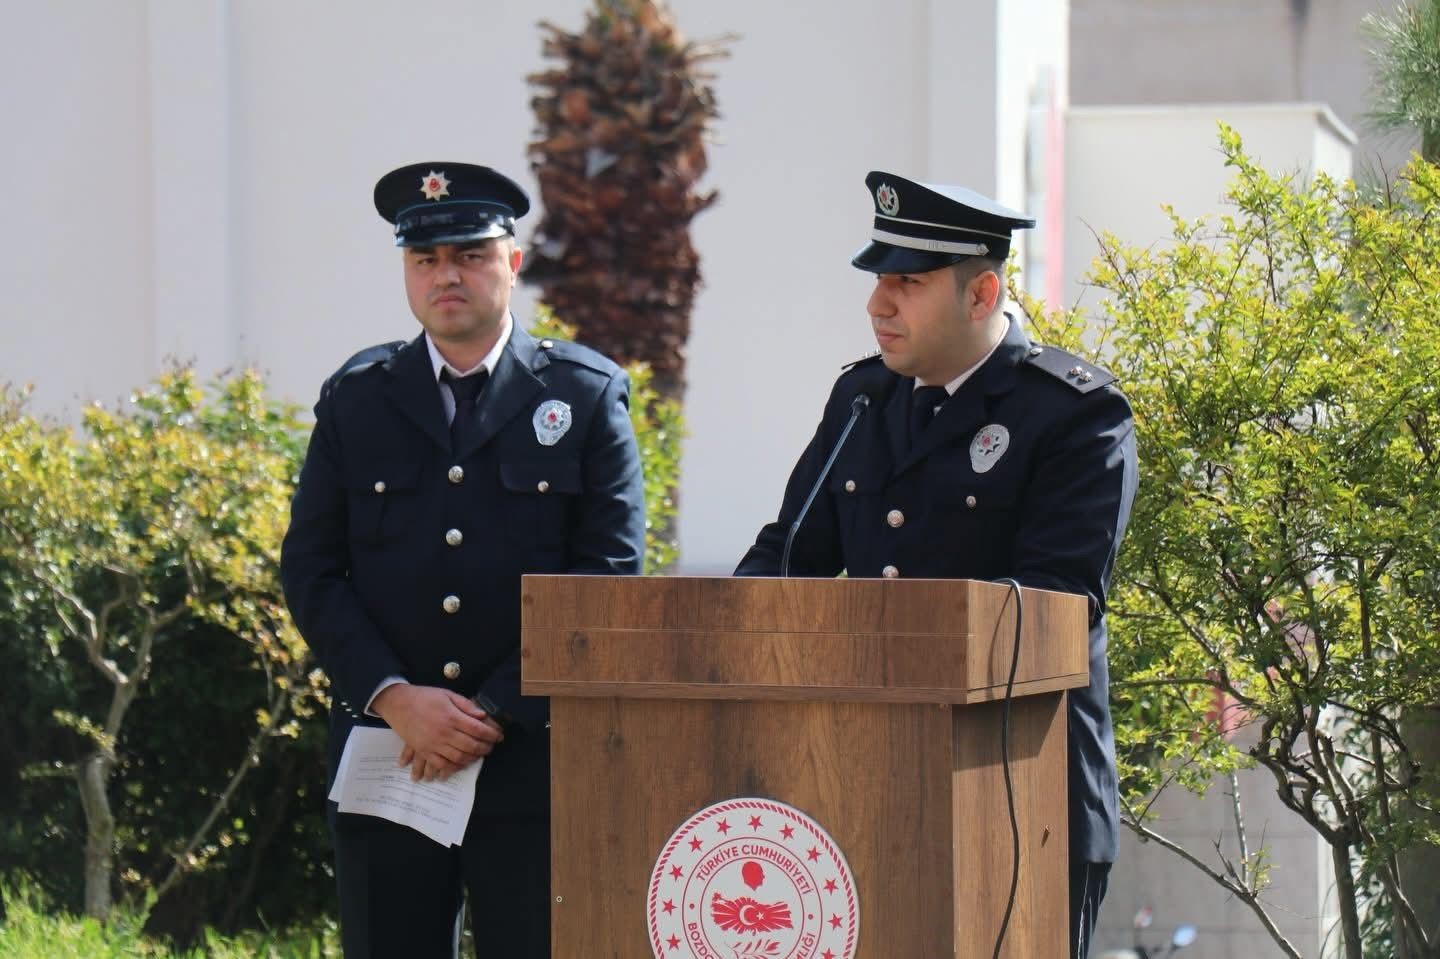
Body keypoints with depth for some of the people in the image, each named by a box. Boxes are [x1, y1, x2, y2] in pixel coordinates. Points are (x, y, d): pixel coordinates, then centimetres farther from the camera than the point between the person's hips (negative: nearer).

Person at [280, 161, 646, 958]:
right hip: (385, 758, 2)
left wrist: (495, 713, -10)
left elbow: (609, 577, -2)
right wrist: (396, 699, -9)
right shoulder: (355, 398, 10)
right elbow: (310, 571, 5)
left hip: (535, 762, -2)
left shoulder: (586, 397, 4)